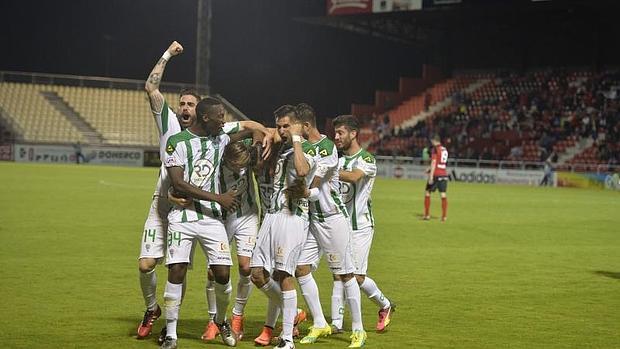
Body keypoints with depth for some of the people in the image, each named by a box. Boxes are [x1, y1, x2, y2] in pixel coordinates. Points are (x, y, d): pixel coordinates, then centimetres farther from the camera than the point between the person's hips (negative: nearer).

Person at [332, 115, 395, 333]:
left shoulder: (367, 160, -10)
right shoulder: (337, 158, 11)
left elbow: (353, 176, -30)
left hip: (360, 226, -6)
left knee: (356, 276, -6)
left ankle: (385, 305, 18)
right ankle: (336, 323, 2)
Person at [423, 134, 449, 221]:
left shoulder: (435, 149, -9)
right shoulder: (445, 149, 13)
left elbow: (434, 162, -15)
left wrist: (431, 177, -18)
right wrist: (430, 168, 25)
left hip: (436, 175, -6)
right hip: (444, 174, 6)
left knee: (427, 193, 8)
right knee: (443, 195, 2)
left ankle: (427, 215, 9)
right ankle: (444, 216, -4)